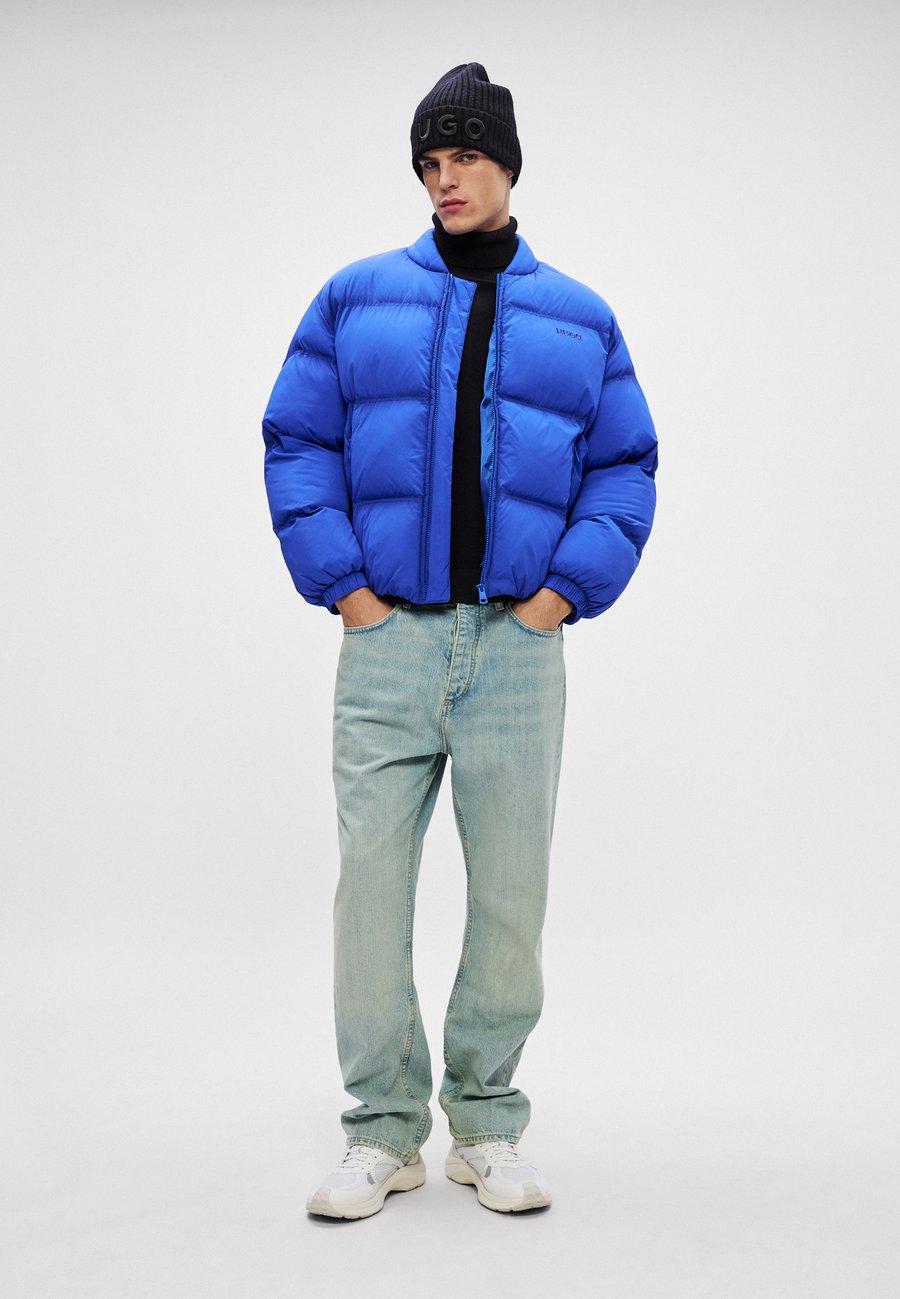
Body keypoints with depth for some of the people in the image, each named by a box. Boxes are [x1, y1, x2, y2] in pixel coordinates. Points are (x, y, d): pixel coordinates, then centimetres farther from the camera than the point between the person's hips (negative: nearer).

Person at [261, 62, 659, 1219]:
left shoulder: (581, 319, 12)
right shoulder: (355, 299, 9)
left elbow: (626, 469, 11)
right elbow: (296, 442, 7)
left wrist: (568, 589, -2)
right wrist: (340, 582, -4)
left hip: (517, 647, 1)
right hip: (386, 644, 0)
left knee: (511, 891, 4)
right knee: (371, 878, -2)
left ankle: (487, 1125, 17)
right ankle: (382, 1130, 10)